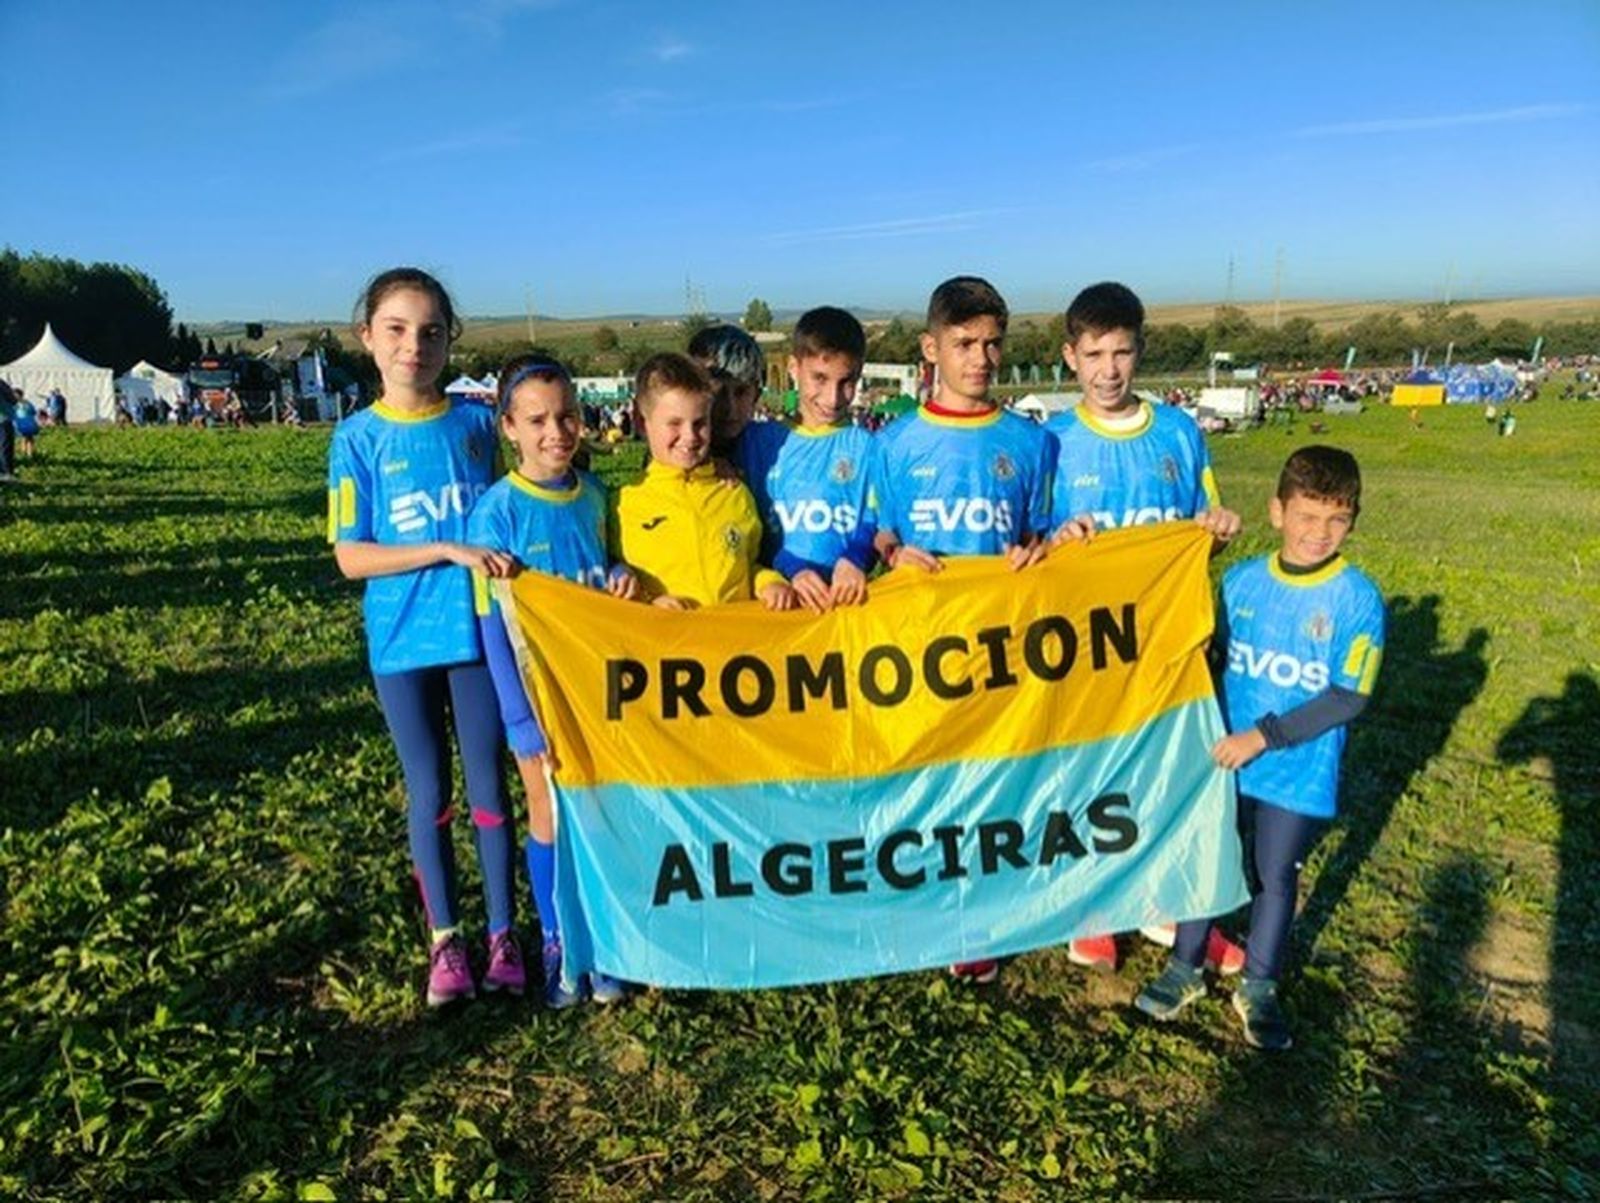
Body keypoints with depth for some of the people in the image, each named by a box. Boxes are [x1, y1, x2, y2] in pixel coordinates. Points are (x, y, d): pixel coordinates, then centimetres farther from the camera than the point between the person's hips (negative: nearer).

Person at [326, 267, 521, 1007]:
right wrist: (448, 552, -18)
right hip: (402, 640, -1)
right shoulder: (358, 439, -3)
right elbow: (351, 557, -8)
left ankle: (502, 935, 20)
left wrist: (505, 568, -5)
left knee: (488, 785, 7)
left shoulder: (475, 422, 2)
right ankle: (444, 940, 24)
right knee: (428, 793, 9)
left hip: (477, 629, 1)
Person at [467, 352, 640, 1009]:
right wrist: (524, 722, -16)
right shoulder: (497, 510, -15)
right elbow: (493, 624, -14)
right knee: (550, 817, 11)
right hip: (540, 685, -3)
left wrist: (622, 575, -13)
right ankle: (556, 944, 31)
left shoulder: (593, 494, -3)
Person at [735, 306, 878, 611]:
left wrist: (854, 559, -14)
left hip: (847, 596, 0)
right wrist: (790, 569, -9)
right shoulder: (758, 440, 10)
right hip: (780, 594, 0)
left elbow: (875, 524, 6)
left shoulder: (866, 446, 9)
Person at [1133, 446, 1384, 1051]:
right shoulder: (1240, 580, -3)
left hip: (1299, 774, -2)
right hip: (1222, 758, 3)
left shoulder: (1358, 599, -13)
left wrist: (1263, 737, -18)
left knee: (1274, 876, 12)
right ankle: (1186, 968, 32)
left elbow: (1348, 697, -16)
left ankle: (1258, 988, 32)